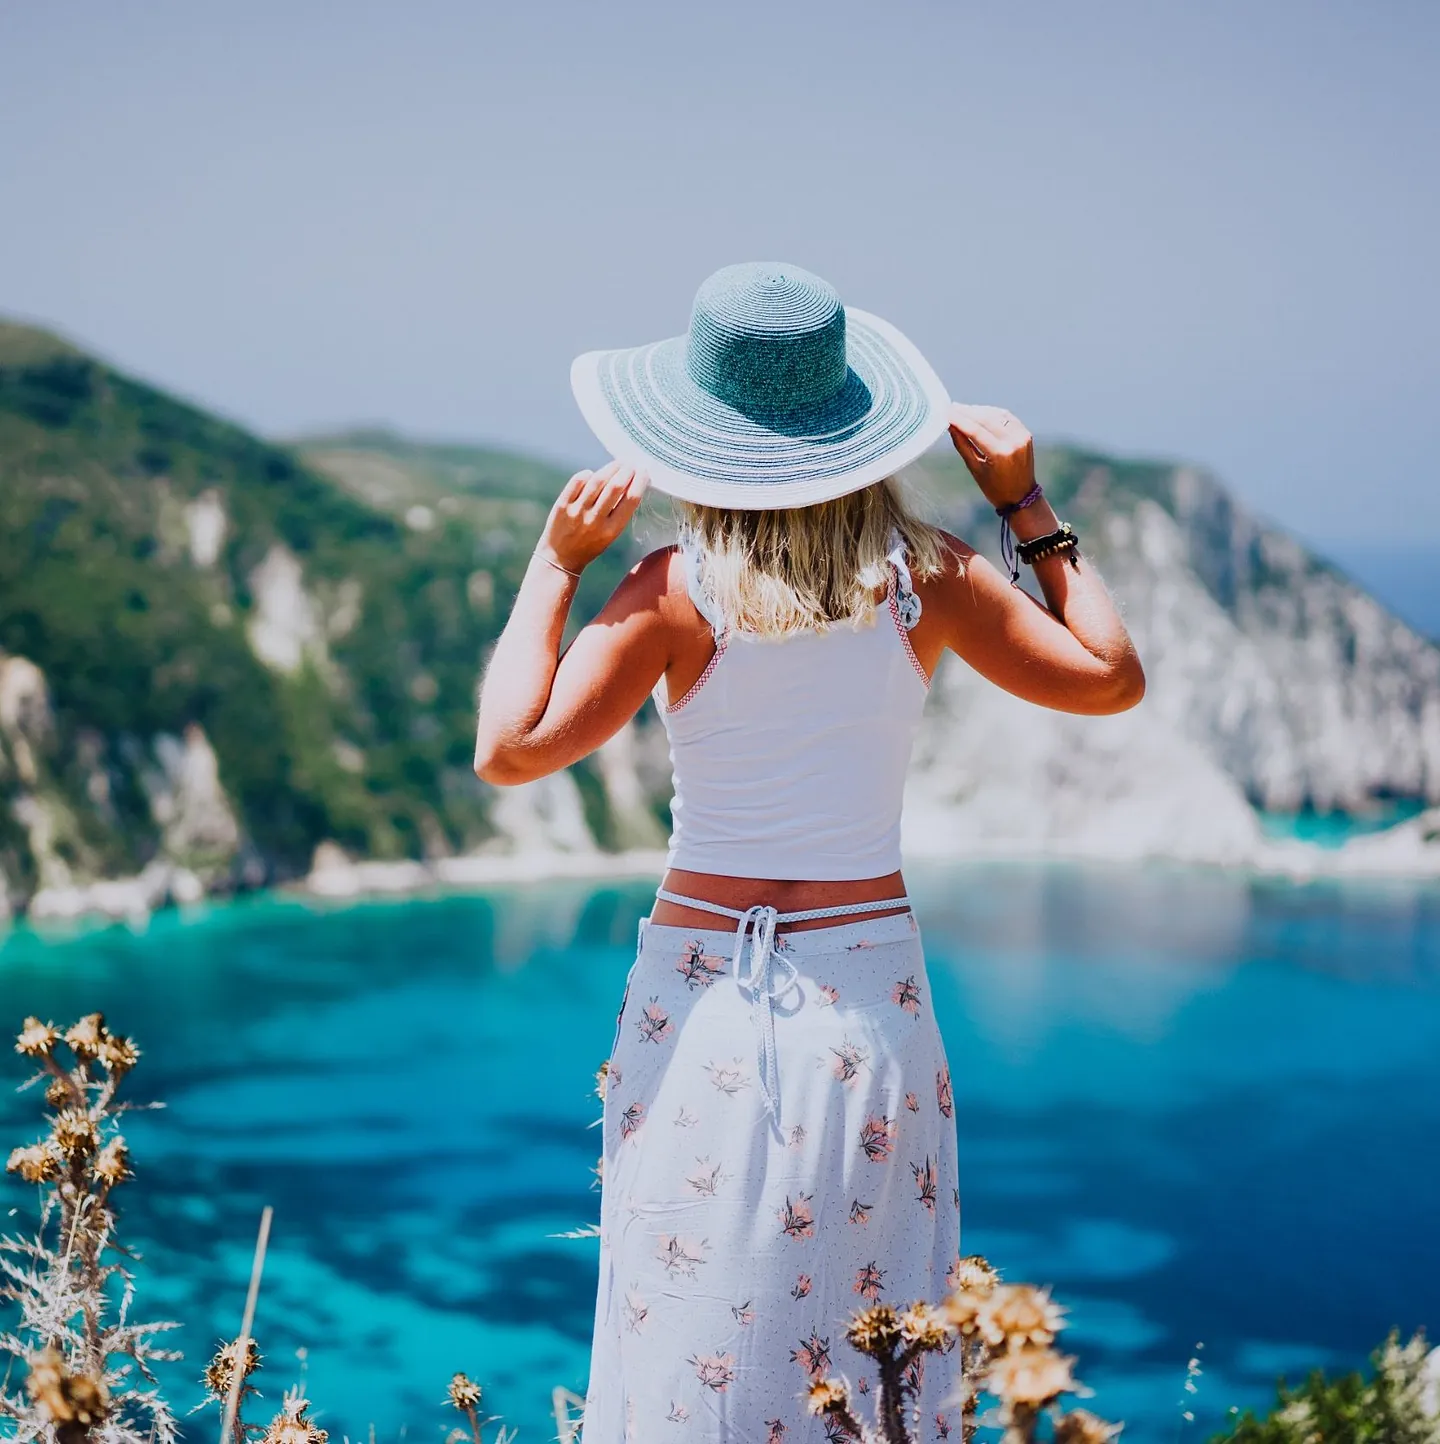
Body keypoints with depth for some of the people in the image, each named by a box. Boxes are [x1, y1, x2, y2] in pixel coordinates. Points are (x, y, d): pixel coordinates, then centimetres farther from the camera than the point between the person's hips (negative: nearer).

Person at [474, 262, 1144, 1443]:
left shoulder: (679, 592, -10)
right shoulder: (923, 576, -3)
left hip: (706, 992, -2)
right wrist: (1028, 506, 9)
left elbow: (510, 749, -14)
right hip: (871, 993, 2)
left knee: (693, 1346, 7)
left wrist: (558, 564, -4)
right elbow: (1112, 677, 6)